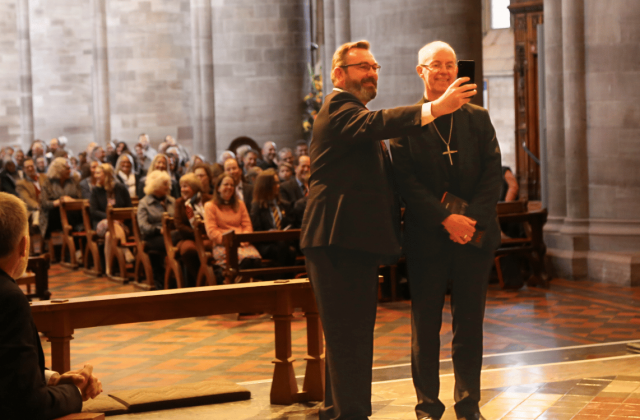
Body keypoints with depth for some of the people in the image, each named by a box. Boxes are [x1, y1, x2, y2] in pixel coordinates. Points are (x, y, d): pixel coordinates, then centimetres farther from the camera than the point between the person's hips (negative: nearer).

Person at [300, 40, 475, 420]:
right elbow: (376, 124, -30)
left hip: (360, 243, 11)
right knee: (347, 335, -11)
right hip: (337, 242, -11)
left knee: (354, 336, 15)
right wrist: (435, 108, -39)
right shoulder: (339, 108, -8)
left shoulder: (357, 113, 25)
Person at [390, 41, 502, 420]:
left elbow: (494, 175, 3)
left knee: (470, 322, 6)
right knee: (426, 324, 4)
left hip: (474, 233, 2)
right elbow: (406, 182, -6)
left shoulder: (478, 118, 10)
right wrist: (446, 219, -14)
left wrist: (472, 220, -11)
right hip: (427, 237, -2)